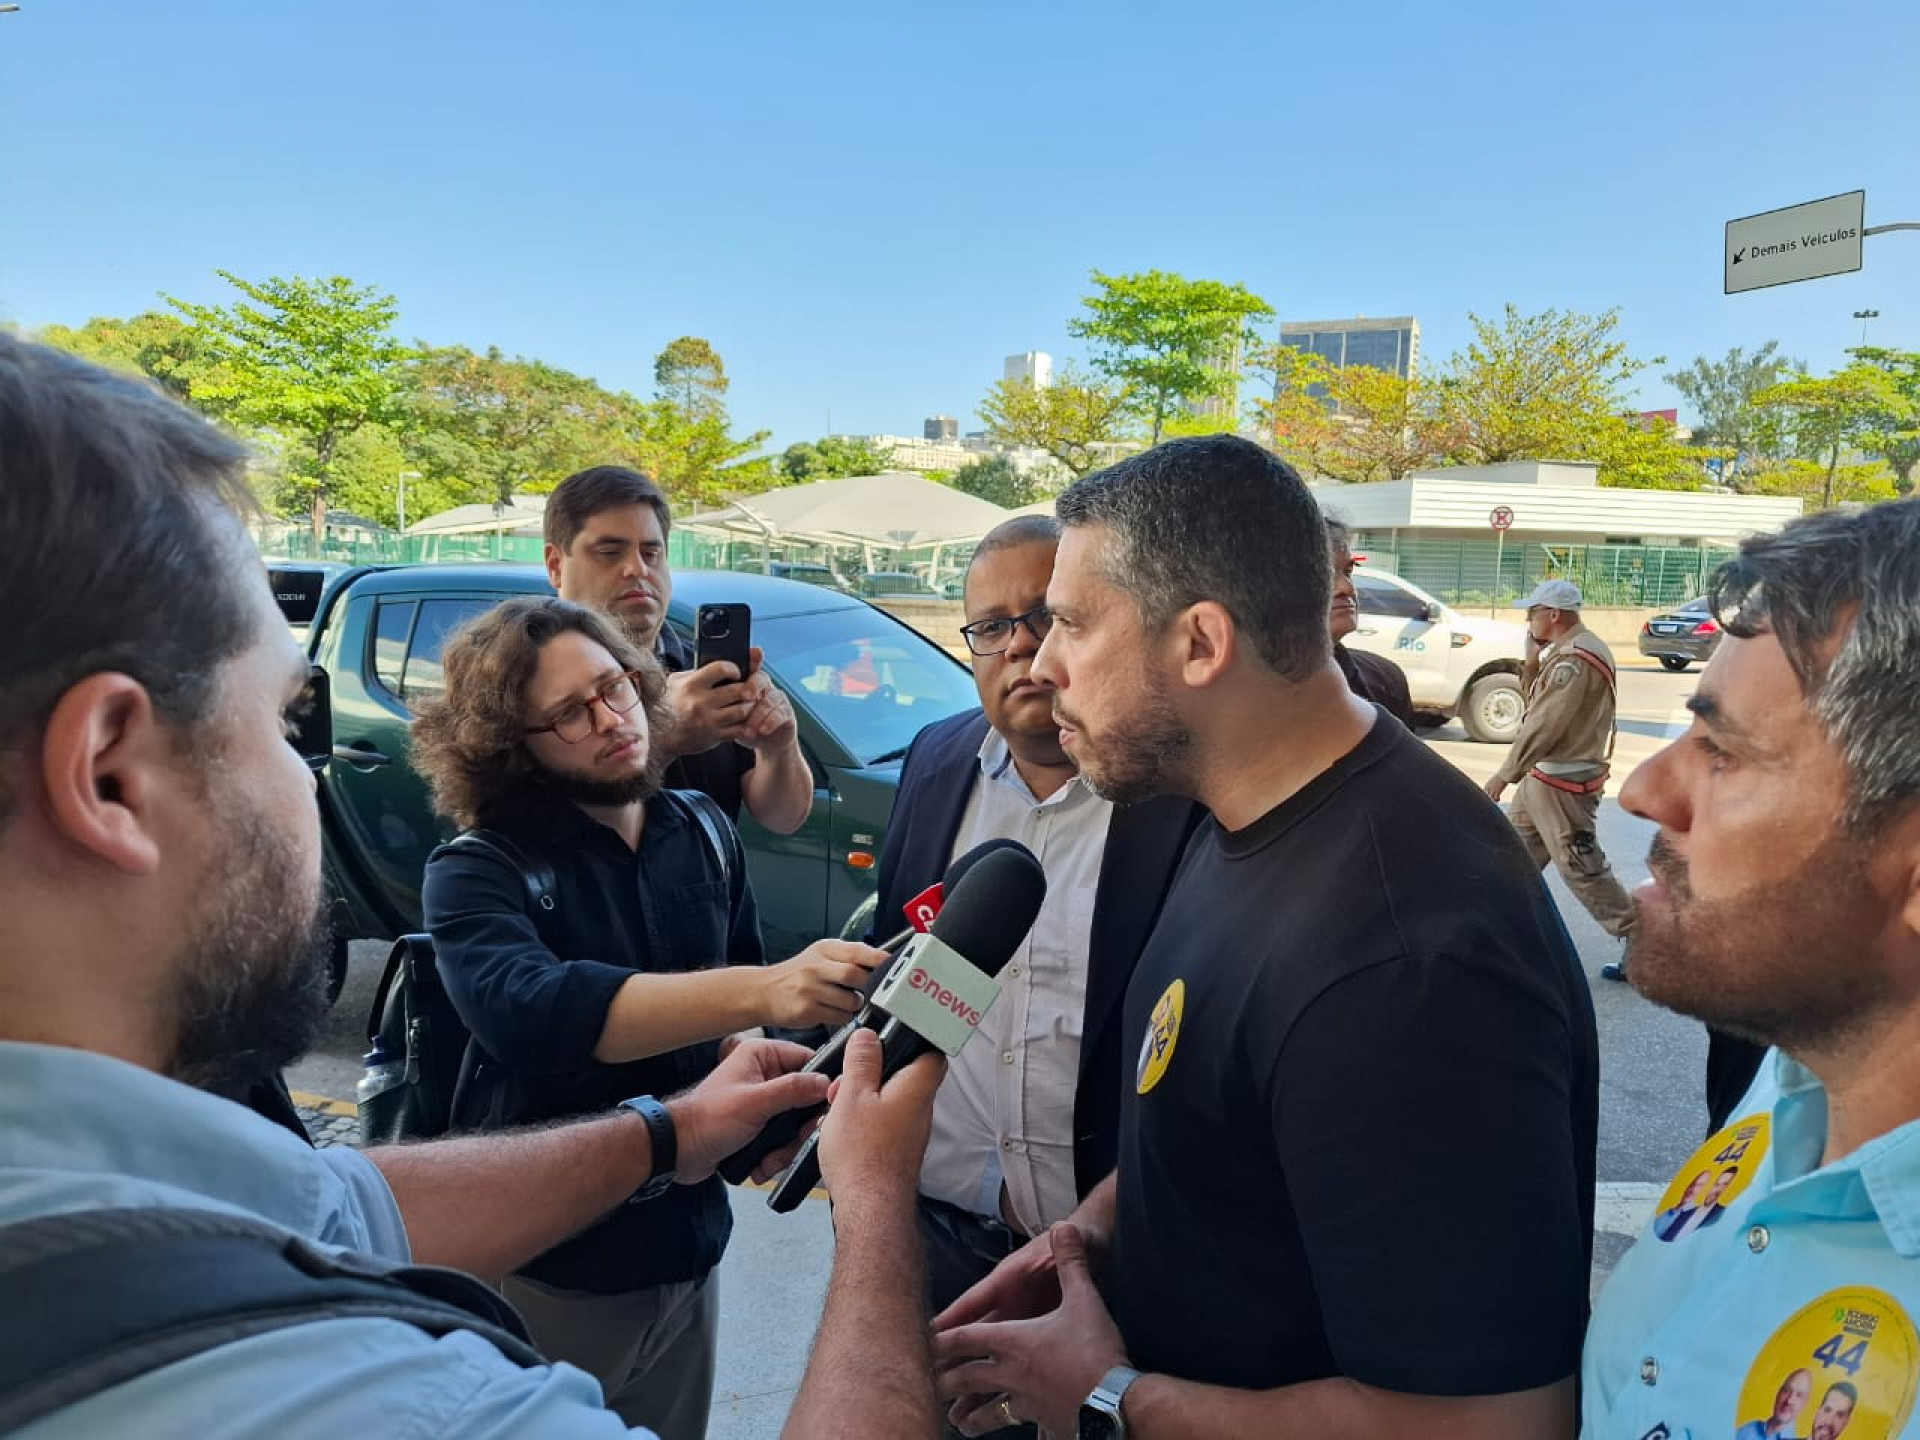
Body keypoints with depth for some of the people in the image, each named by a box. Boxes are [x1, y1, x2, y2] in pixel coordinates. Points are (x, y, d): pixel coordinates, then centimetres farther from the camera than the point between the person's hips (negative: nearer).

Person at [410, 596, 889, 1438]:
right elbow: (526, 1011, -35)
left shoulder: (703, 833, 0)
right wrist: (759, 991, -46)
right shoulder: (475, 871, -15)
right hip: (545, 1267, -4)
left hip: (686, 1245, 5)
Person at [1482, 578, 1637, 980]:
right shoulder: (1567, 650, 12)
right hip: (1545, 775, 11)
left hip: (1563, 782, -11)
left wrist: (1504, 775, -16)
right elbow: (1536, 700, 13)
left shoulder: (1574, 659, -22)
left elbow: (1543, 726, -22)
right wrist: (1533, 658, -1)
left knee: (1580, 866, -6)